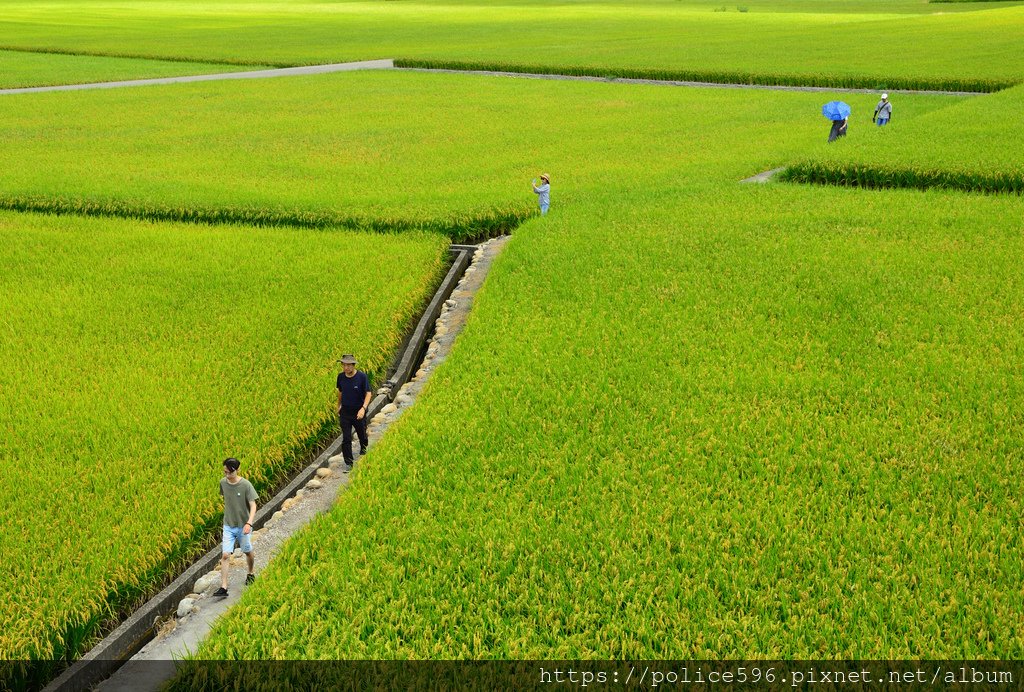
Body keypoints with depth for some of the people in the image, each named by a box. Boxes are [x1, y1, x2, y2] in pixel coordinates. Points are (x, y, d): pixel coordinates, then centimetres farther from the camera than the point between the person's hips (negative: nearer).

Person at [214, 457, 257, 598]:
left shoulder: (246, 485, -19)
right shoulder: (223, 482, -6)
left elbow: (253, 506, -18)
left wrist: (249, 523, -31)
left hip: (243, 525, -3)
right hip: (228, 525, 3)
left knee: (248, 552, 16)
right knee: (225, 555, -7)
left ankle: (250, 573, 44)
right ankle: (223, 587, -6)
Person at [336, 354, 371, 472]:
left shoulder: (362, 376, -16)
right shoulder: (341, 376, -5)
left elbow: (368, 393, -14)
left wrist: (363, 408, -27)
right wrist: (339, 406, 23)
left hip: (359, 412, -2)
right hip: (345, 412, 2)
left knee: (362, 435, 17)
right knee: (346, 439, -2)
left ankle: (363, 452, 47)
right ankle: (348, 464, 6)